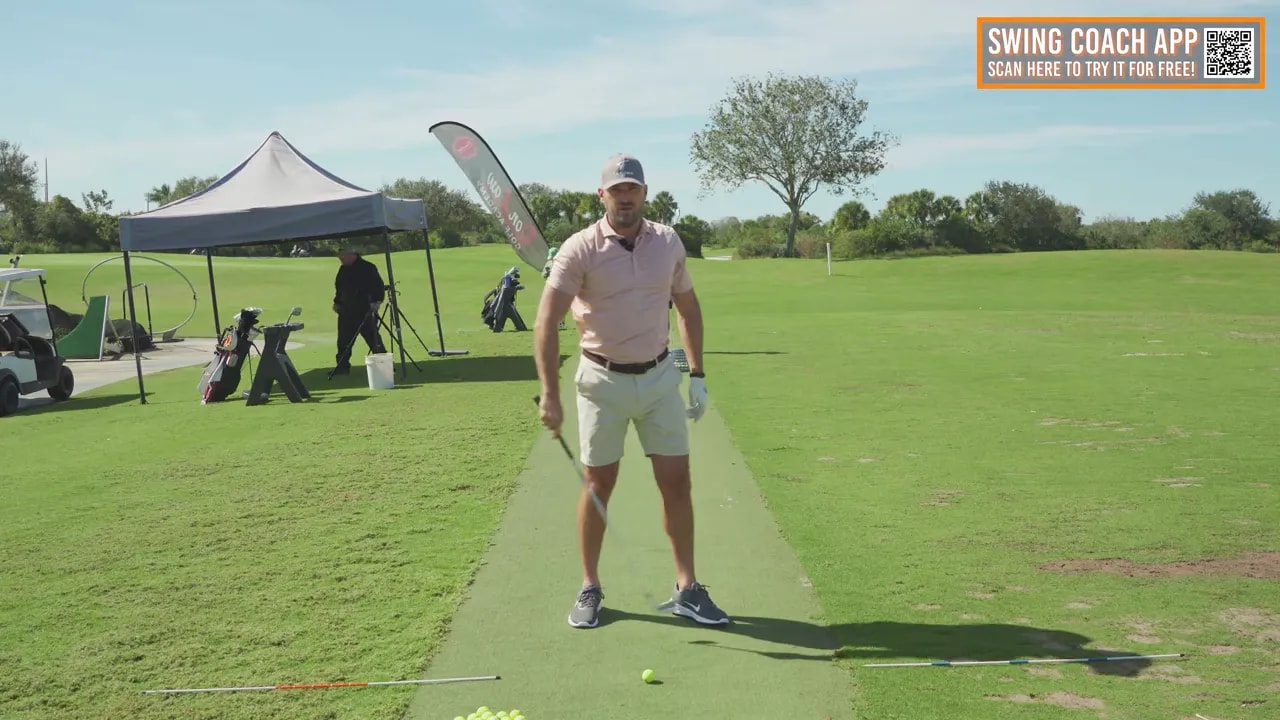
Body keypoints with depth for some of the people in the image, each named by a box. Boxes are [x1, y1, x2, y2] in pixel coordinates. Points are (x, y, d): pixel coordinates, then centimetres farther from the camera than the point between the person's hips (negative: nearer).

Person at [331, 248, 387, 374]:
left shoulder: (367, 268, -10)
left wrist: (376, 301, -22)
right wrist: (337, 302, 19)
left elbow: (379, 287, -13)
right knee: (343, 341, 8)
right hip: (347, 311, 7)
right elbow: (339, 287, 25)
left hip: (365, 311, -7)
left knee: (373, 339, -5)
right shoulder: (343, 269, 13)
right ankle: (342, 366, 16)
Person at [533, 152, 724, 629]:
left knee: (676, 481, 2)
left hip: (659, 376, 3)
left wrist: (698, 375, 8)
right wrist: (550, 394, -29)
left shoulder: (668, 242, 0)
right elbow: (546, 322, -20)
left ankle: (687, 589, 14)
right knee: (598, 485, 4)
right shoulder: (581, 249, -13)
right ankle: (589, 589, 20)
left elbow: (688, 307, 12)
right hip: (603, 380, -3)